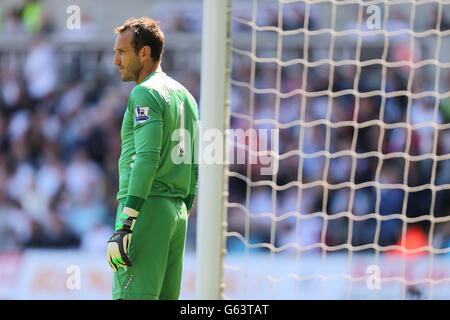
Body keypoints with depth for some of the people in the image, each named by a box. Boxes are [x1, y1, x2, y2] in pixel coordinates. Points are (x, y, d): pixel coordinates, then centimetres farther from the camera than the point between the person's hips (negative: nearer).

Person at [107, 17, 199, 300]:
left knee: (131, 297, -13)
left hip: (147, 210, -9)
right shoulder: (185, 96, 19)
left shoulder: (146, 93, -8)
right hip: (177, 212, 9)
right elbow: (194, 167, 20)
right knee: (166, 297, 9)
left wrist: (124, 226, -22)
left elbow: (146, 160, -19)